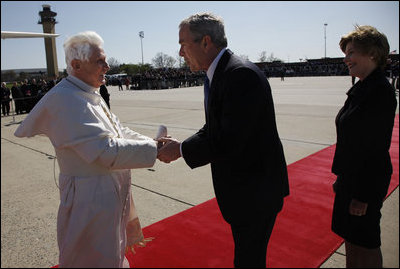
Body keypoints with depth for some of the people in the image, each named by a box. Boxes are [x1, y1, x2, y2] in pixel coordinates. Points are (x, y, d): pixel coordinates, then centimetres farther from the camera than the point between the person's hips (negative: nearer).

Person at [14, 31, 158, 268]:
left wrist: (154, 143, -6)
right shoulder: (65, 100, -24)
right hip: (91, 201, -9)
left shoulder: (90, 95, 8)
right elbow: (106, 151, -30)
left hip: (112, 193, 9)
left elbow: (120, 132, 8)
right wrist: (154, 149, -24)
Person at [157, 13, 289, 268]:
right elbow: (213, 129, 10)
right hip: (240, 187, 9)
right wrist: (180, 145, -5)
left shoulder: (242, 74, -25)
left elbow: (230, 141, -28)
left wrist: (181, 149, -17)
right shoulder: (217, 75, 7)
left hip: (256, 189, -9)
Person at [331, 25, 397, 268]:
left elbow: (378, 147, -21)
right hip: (351, 176, 9)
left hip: (367, 182, -9)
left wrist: (363, 195, -19)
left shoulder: (381, 91, -19)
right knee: (351, 238, 22)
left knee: (365, 245, 9)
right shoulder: (361, 88, 9)